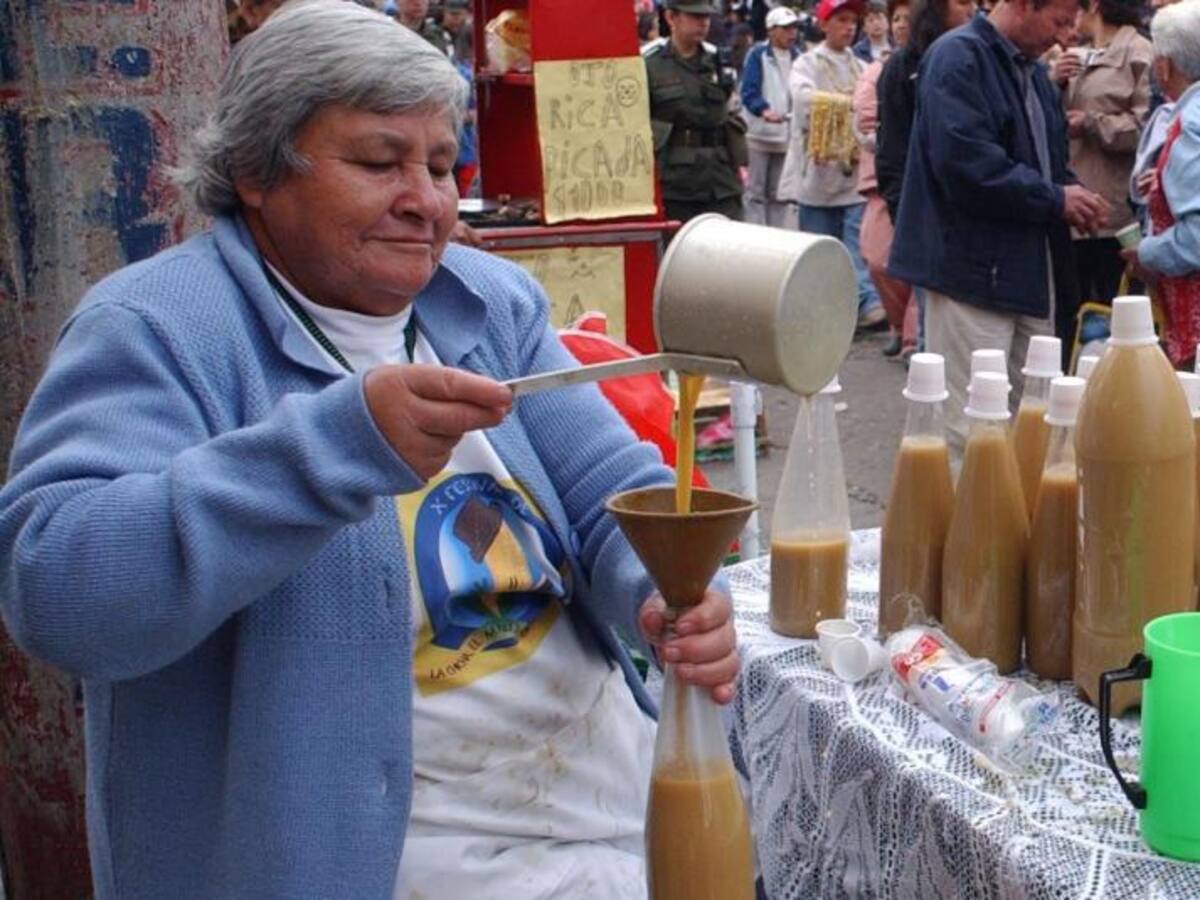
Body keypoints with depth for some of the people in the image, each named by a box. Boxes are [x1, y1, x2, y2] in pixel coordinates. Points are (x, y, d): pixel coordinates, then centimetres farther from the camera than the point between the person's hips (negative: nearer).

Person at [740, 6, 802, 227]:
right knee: (755, 192, -2)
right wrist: (764, 110, -33)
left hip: (786, 136, 5)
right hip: (759, 133, -5)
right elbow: (749, 92, -16)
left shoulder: (796, 57, 10)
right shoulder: (758, 54, -7)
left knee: (778, 194, 12)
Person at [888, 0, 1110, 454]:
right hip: (975, 269, -9)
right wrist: (1055, 199, -16)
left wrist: (1070, 191, 3)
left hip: (1032, 268, 9)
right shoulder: (958, 58, -12)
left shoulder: (1032, 70, 17)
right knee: (969, 429, -4)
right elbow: (965, 162, -24)